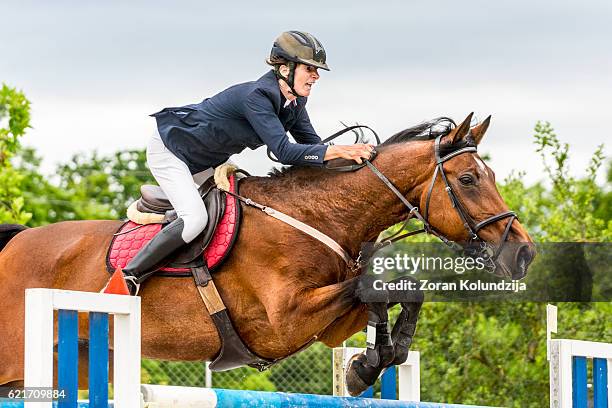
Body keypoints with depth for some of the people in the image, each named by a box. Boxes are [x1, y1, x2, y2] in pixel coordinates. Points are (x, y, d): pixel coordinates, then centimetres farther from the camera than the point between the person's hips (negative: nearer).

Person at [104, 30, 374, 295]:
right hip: (169, 148, -10)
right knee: (195, 219, -27)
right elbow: (283, 151, -39)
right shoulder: (256, 96, -32)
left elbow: (312, 145, 2)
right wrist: (337, 151, -43)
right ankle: (128, 277, -18)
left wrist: (349, 156, -15)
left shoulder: (294, 103, -5)